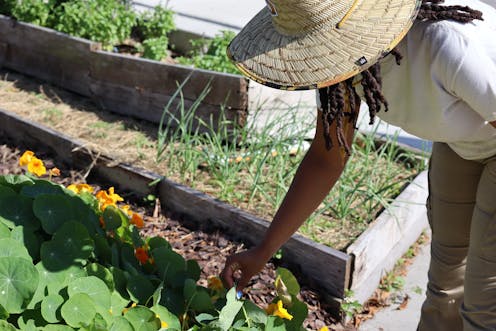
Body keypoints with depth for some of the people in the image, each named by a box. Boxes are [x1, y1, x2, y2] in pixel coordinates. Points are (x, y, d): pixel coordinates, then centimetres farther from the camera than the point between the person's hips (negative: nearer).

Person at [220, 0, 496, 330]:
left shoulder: (448, 43, -41)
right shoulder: (345, 54, -19)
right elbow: (326, 158, -9)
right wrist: (263, 250, -8)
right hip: (464, 142, 6)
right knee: (445, 273, 17)